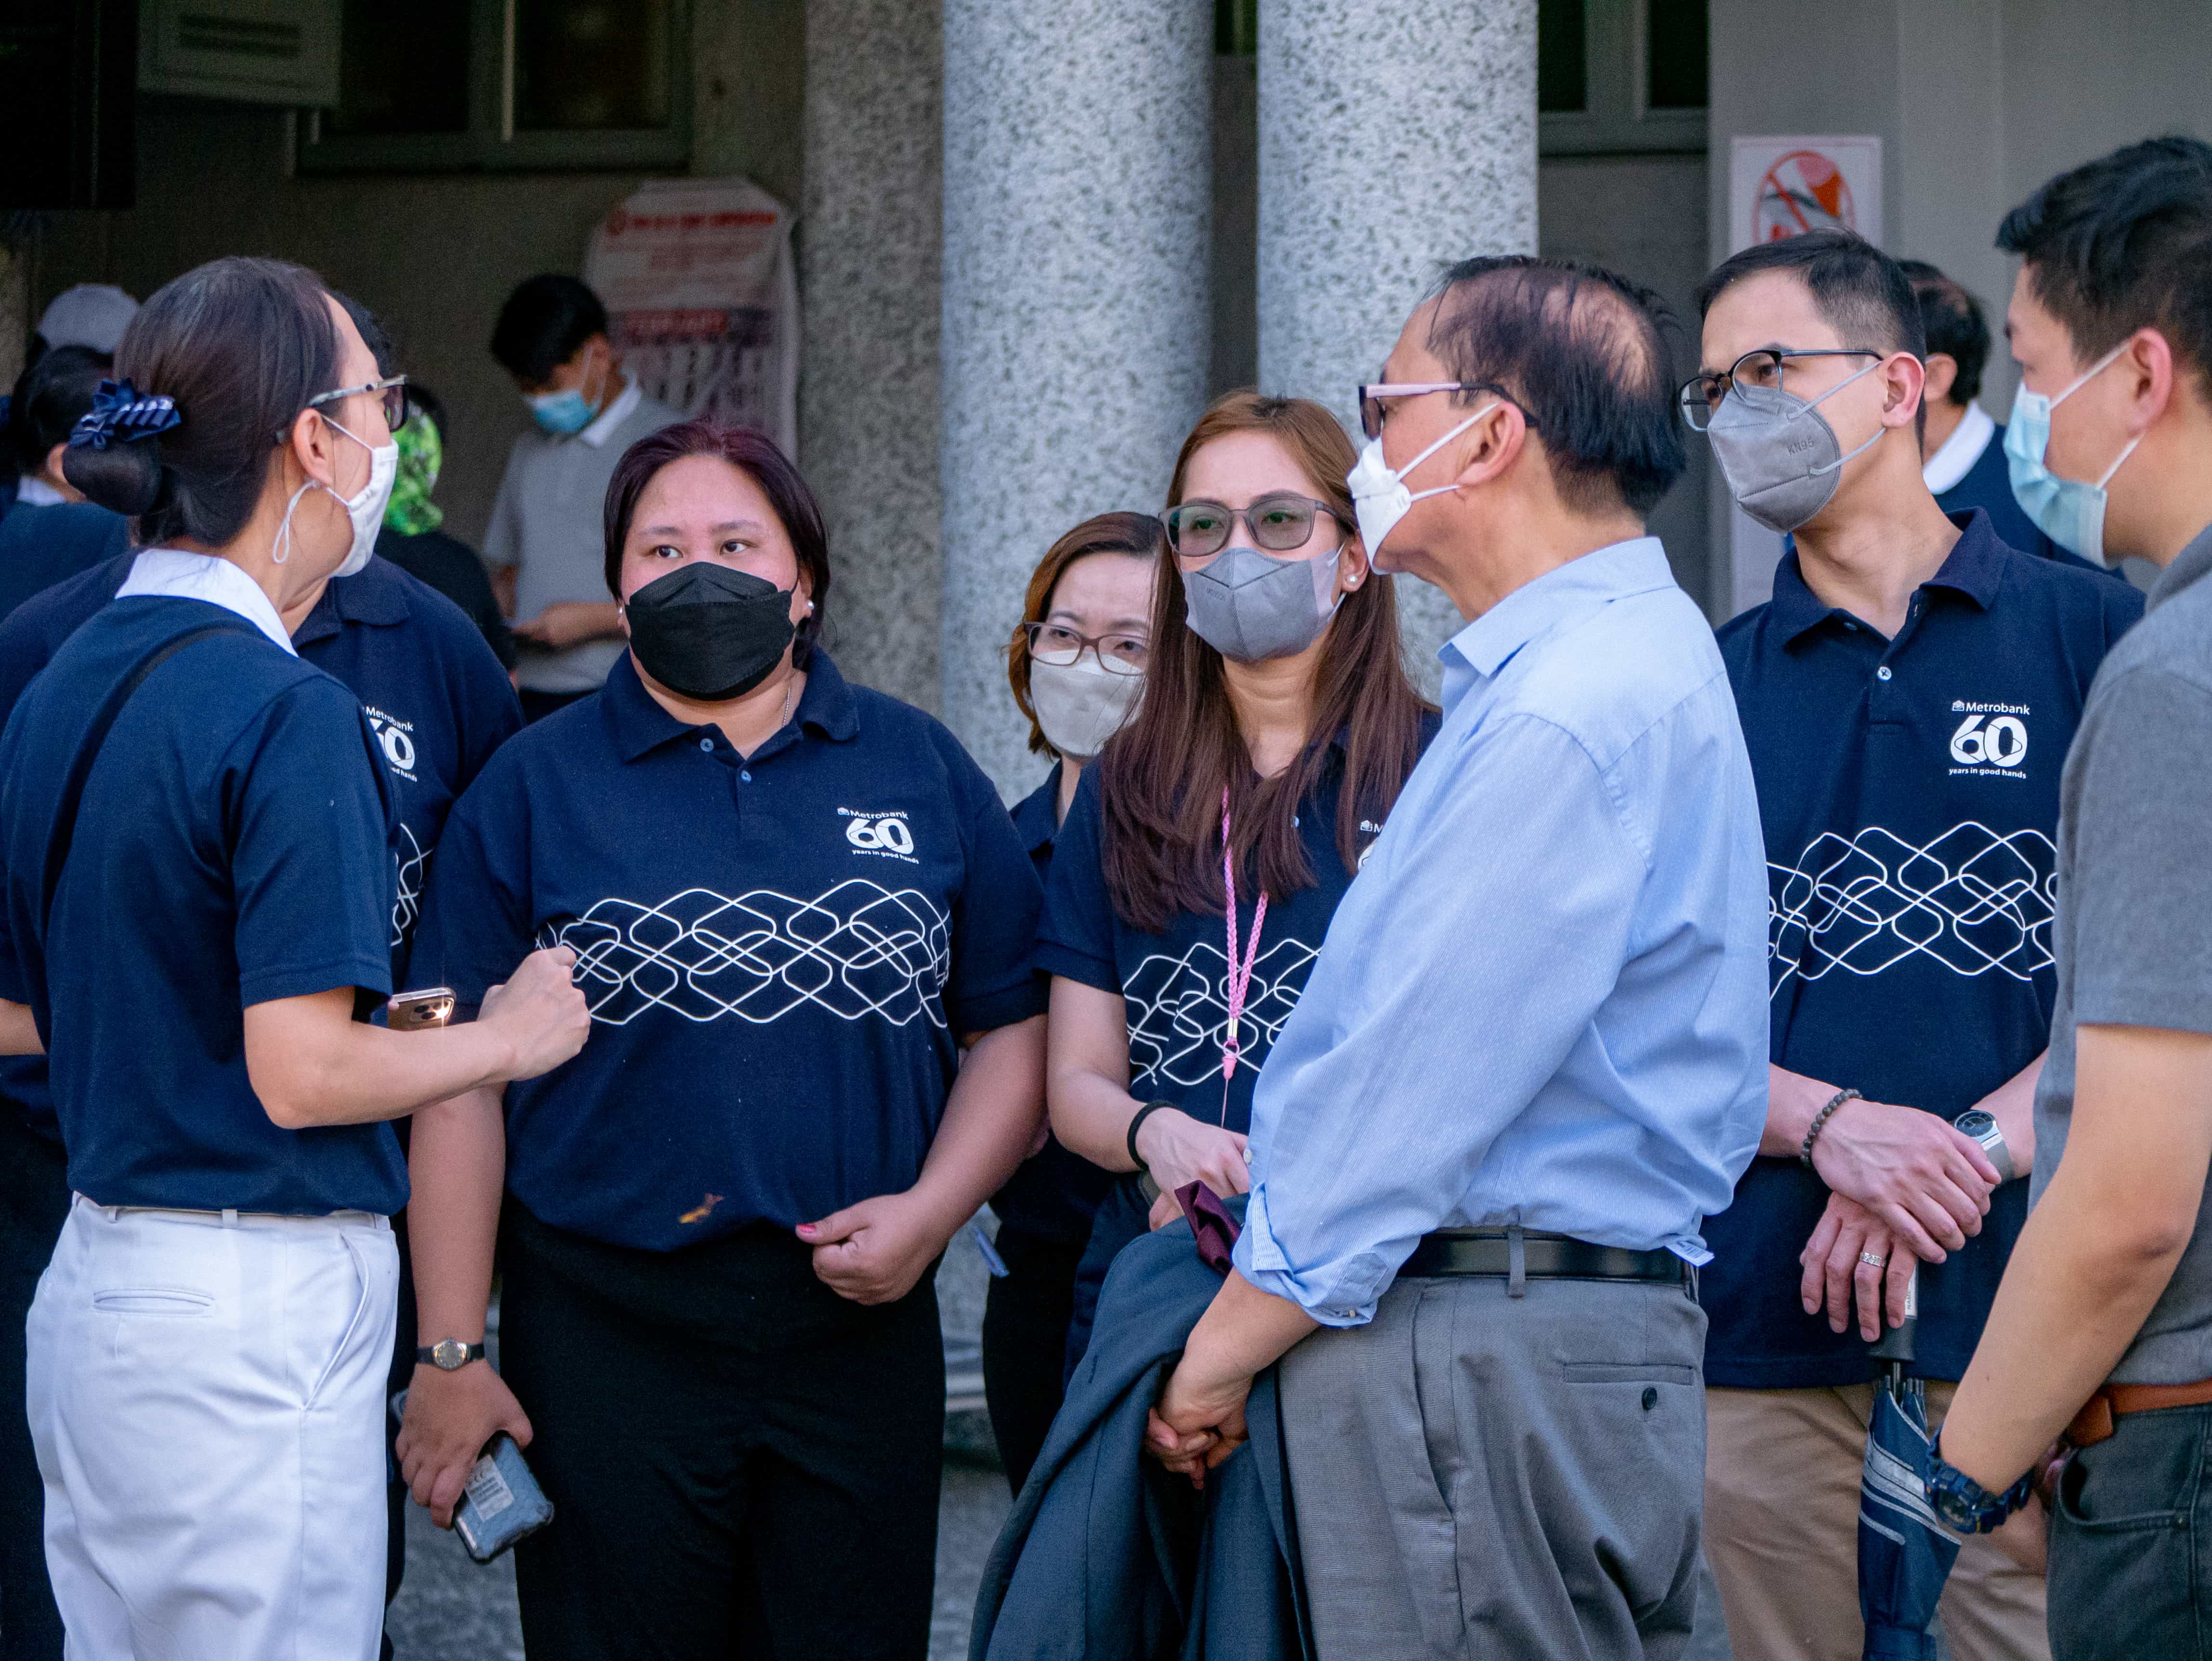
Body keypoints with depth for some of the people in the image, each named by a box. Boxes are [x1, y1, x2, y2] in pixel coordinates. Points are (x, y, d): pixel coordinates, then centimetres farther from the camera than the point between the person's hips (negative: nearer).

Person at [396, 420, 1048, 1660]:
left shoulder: (922, 770, 9)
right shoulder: (536, 786, 3)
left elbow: (1014, 1031, 10)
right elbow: (460, 1080, 0)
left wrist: (933, 1209, -7)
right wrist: (453, 1351, -5)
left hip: (861, 1327, 2)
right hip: (606, 1335, -2)